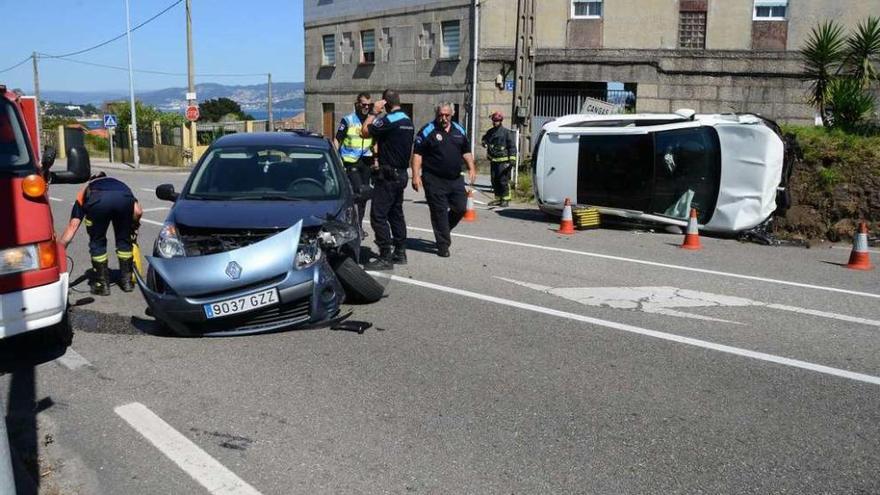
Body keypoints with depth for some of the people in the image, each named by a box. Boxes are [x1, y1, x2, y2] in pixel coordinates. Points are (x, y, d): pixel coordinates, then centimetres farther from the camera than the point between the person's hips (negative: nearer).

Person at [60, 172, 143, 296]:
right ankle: (127, 280, 30)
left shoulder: (85, 190, 41)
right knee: (124, 240, 25)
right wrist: (132, 227, 43)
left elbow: (72, 226, 35)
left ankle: (102, 283, 23)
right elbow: (138, 211, 24)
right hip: (123, 198, 1)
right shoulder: (120, 184, 44)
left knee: (97, 243, 22)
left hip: (97, 201, -1)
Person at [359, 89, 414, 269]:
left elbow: (364, 132, -12)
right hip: (402, 173, 9)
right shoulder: (408, 121, 12)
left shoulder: (388, 120, -17)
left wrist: (374, 112, -5)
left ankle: (386, 258, -7)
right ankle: (400, 253, 23)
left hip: (388, 175, -9)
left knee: (378, 215, -6)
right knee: (396, 213, 17)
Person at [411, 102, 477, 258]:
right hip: (434, 180, -5)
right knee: (439, 212, -2)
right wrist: (416, 175, -16)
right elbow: (417, 154, -9)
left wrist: (472, 168, 9)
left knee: (461, 208, 6)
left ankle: (444, 230, 32)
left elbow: (466, 151, 21)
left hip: (456, 179, 5)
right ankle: (443, 246, 6)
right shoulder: (428, 131, -6)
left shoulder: (459, 130, 11)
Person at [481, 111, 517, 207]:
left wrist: (512, 160, -15)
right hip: (493, 160, 7)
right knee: (494, 180, 10)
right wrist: (484, 142, 8)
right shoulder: (490, 132, 12)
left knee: (504, 180, -7)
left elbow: (512, 147, -8)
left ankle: (505, 199, 2)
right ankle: (498, 199, 20)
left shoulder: (507, 132, -6)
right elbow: (485, 138, 33)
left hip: (503, 161, -7)